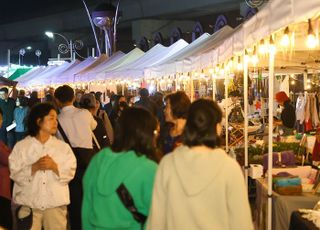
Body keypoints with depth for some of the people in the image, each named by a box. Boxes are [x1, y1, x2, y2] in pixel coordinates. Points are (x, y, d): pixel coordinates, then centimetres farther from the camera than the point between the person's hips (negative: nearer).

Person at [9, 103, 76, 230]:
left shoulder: (63, 147, 6)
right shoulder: (21, 146, 2)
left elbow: (70, 174, 1)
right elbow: (15, 174, -2)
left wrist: (54, 167, -16)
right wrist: (34, 167, -16)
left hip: (55, 204, 1)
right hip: (28, 205, -1)